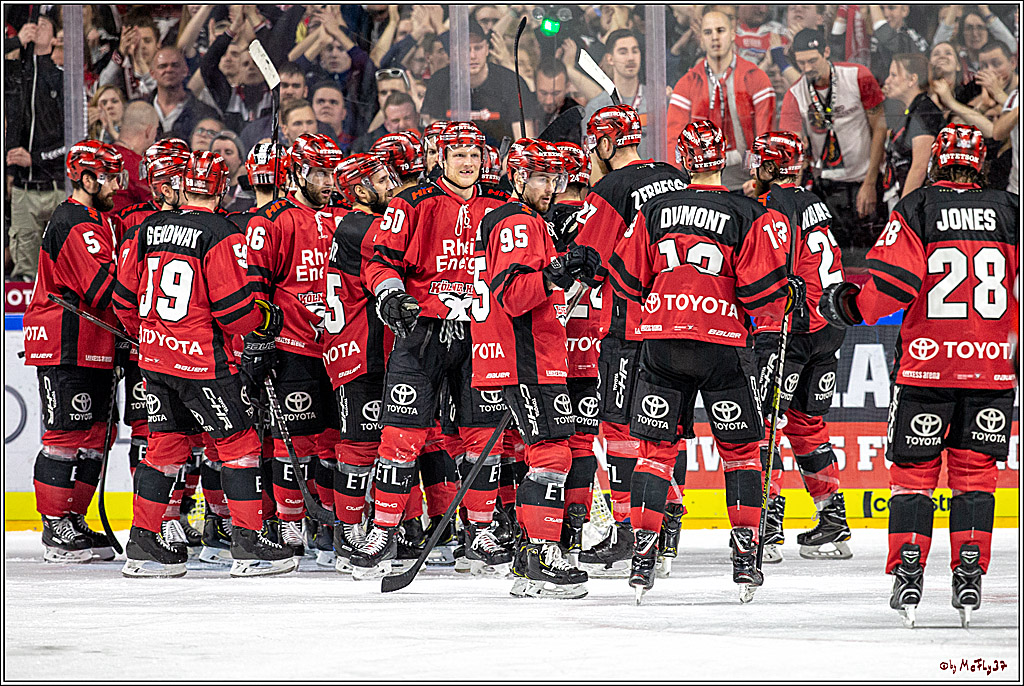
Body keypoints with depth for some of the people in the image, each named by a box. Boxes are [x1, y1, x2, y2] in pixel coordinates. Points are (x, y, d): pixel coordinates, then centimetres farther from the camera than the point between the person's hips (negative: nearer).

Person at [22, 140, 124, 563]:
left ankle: (73, 522, 18)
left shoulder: (96, 221, 20)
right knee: (67, 436, -8)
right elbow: (103, 288, -23)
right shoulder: (75, 224, -15)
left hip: (92, 349, 10)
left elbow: (104, 287, 25)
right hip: (66, 350, -10)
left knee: (93, 435, 12)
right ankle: (57, 532, -6)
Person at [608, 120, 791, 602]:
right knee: (739, 449, 11)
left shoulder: (654, 210, 3)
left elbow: (627, 279, 7)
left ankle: (643, 556, 3)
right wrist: (776, 308, 10)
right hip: (722, 344, -2)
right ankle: (745, 558, 7)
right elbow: (761, 292, -11)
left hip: (661, 340, 2)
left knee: (656, 448, 9)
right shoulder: (748, 216, -6)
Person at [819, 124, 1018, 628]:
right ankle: (969, 576, 5)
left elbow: (892, 284, -12)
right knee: (974, 471, 10)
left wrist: (849, 306, 4)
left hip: (926, 362, -2)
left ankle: (907, 574, 1)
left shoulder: (915, 211, -4)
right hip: (992, 366, 2)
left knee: (914, 468, 7)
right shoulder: (1009, 212, 4)